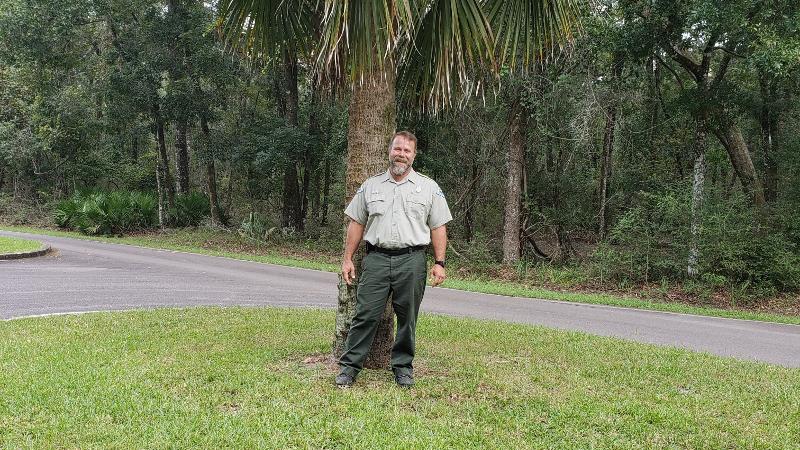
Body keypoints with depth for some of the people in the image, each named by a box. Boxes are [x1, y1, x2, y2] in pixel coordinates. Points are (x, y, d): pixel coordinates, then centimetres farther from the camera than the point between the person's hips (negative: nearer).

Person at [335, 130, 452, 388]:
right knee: (366, 314, -2)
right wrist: (347, 259, 7)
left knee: (407, 318, 6)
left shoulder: (429, 188, 7)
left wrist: (439, 263, -2)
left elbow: (438, 228, 6)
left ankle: (403, 367, 19)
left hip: (412, 261, 0)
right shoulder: (370, 186, 11)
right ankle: (349, 366, 5)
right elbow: (356, 224, 13)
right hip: (376, 259, 1)